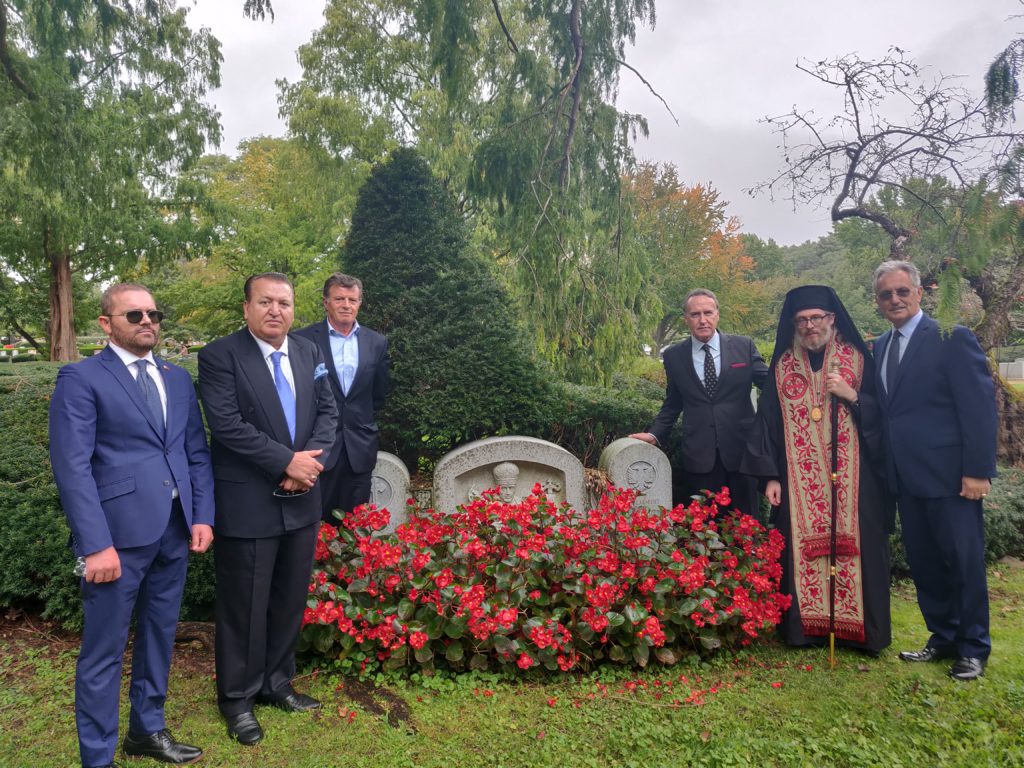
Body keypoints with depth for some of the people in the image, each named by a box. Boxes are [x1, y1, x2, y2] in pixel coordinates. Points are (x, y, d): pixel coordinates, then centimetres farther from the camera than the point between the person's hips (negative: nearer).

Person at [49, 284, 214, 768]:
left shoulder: (177, 378, 13)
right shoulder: (81, 378, -5)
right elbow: (72, 466, -12)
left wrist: (203, 516, 2)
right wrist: (96, 544, -17)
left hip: (176, 530, 6)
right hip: (118, 533, -6)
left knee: (159, 637, 18)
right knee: (104, 651, 6)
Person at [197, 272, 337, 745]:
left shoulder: (309, 353, 7)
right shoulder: (220, 355, -10)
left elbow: (327, 411, 6)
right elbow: (227, 424, -18)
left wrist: (311, 460, -12)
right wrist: (287, 461, -19)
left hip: (302, 501, 5)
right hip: (248, 503, -5)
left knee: (290, 600, 17)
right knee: (244, 606, 8)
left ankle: (276, 683, 36)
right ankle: (238, 698, 27)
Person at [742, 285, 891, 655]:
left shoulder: (858, 359, 4)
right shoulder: (782, 366, 7)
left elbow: (881, 413, 3)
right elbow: (768, 421, 5)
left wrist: (850, 395, -15)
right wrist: (770, 476, -1)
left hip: (851, 477, -1)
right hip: (799, 481, 1)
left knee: (853, 544, 0)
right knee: (803, 547, 3)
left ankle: (857, 627, 14)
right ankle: (807, 625, 14)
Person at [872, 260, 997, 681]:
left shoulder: (952, 338, -7)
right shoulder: (879, 346, 12)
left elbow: (980, 405, -11)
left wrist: (977, 470, -15)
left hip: (948, 474, -6)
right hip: (906, 476, 6)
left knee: (964, 562, 5)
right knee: (923, 563, 14)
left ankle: (973, 648, 21)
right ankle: (943, 638, 29)